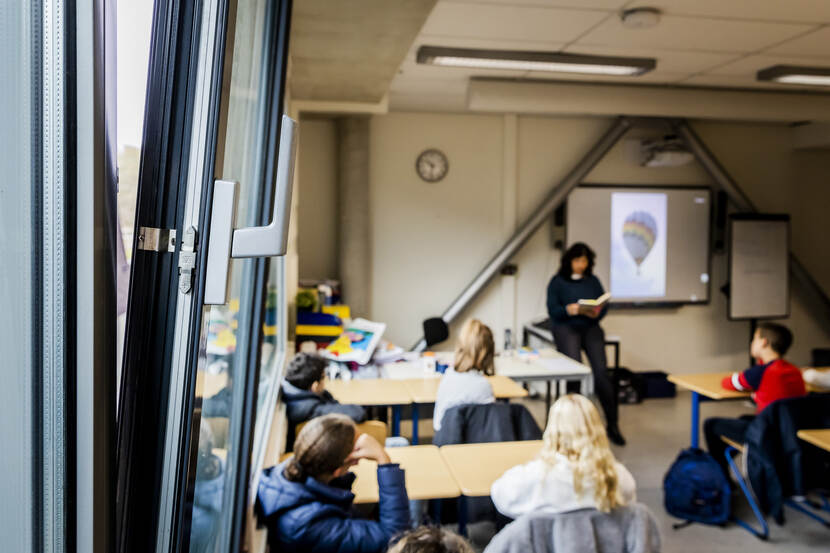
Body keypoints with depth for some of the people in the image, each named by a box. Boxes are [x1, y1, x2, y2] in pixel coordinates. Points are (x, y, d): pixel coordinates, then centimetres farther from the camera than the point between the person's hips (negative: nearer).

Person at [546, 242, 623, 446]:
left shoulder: (593, 281, 19)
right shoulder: (557, 281, 9)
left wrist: (597, 312, -11)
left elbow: (604, 306, 12)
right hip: (565, 326, -2)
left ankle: (612, 424, -10)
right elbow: (552, 309, 0)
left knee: (601, 371, -18)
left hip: (590, 327, 2)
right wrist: (568, 310, -20)